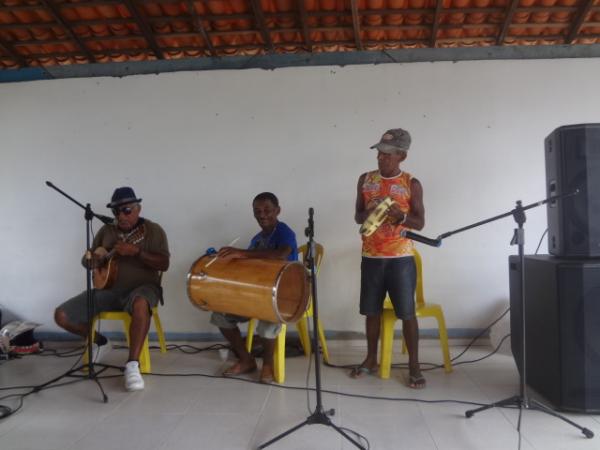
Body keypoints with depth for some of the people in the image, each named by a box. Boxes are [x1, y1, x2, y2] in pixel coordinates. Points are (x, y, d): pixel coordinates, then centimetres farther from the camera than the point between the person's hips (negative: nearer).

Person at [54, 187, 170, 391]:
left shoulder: (153, 230, 0)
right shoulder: (106, 231, 12)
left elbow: (164, 264, -9)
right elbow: (86, 259, 17)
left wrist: (136, 252, -24)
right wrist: (92, 260, -9)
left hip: (141, 287, -5)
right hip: (108, 288, 5)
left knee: (140, 304, -43)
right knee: (61, 315, -10)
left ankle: (132, 365, -34)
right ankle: (100, 342, 17)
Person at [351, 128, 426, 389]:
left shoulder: (412, 184, -3)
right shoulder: (366, 180, 6)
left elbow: (420, 222, -2)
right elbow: (357, 217, 8)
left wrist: (400, 215, -22)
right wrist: (367, 214, -15)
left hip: (401, 258, -3)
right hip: (371, 257, 3)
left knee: (407, 312, 1)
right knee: (372, 310, 11)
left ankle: (414, 365, 14)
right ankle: (371, 359, 27)